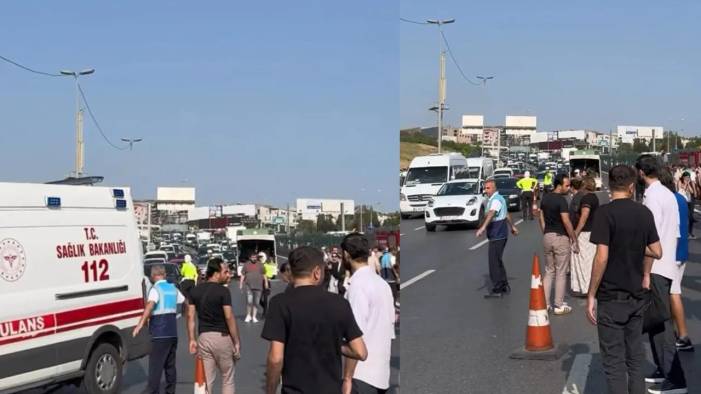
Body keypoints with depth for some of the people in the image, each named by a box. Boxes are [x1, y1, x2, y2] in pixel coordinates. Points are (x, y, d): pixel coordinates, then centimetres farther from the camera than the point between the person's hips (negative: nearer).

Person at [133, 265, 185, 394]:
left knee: (155, 366, -7)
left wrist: (140, 324, -37)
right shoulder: (173, 288, 12)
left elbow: (150, 305, -27)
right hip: (173, 333, 7)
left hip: (159, 334, -7)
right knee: (170, 365, 14)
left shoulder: (155, 289, -9)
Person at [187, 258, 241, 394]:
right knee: (227, 379, 9)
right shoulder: (223, 291, -12)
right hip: (222, 337, -5)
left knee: (206, 381, 7)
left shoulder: (195, 291, 5)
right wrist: (237, 341, -9)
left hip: (203, 337, 5)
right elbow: (229, 317, -15)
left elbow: (190, 316, 4)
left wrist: (192, 339, 9)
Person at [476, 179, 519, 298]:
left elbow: (491, 214, -36)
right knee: (498, 261, 19)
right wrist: (512, 226, 44)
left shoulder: (496, 200, -18)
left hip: (497, 235, -10)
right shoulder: (499, 198, 15)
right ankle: (504, 286, 28)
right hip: (500, 234, 10)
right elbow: (507, 214, 29)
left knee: (494, 262, -6)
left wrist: (483, 228, -50)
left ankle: (497, 290, -2)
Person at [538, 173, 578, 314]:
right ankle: (559, 305, 5)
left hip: (547, 237, 7)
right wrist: (574, 240, -13)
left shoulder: (545, 198, 7)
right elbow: (566, 222, -20)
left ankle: (545, 303, 12)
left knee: (549, 271, 14)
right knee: (561, 273, 1)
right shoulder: (561, 200, -16)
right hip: (561, 238, -7)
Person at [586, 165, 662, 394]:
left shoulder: (605, 213, -14)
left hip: (611, 297, -5)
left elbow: (602, 257, -18)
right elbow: (657, 252, 9)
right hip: (637, 295, 5)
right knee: (635, 355, 15)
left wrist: (591, 295, -12)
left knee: (614, 360, 0)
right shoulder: (644, 213, 3)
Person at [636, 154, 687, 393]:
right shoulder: (668, 194, 14)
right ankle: (664, 369, 21)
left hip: (655, 267, -9)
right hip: (668, 264, 10)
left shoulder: (652, 196, -14)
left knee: (659, 322, -8)